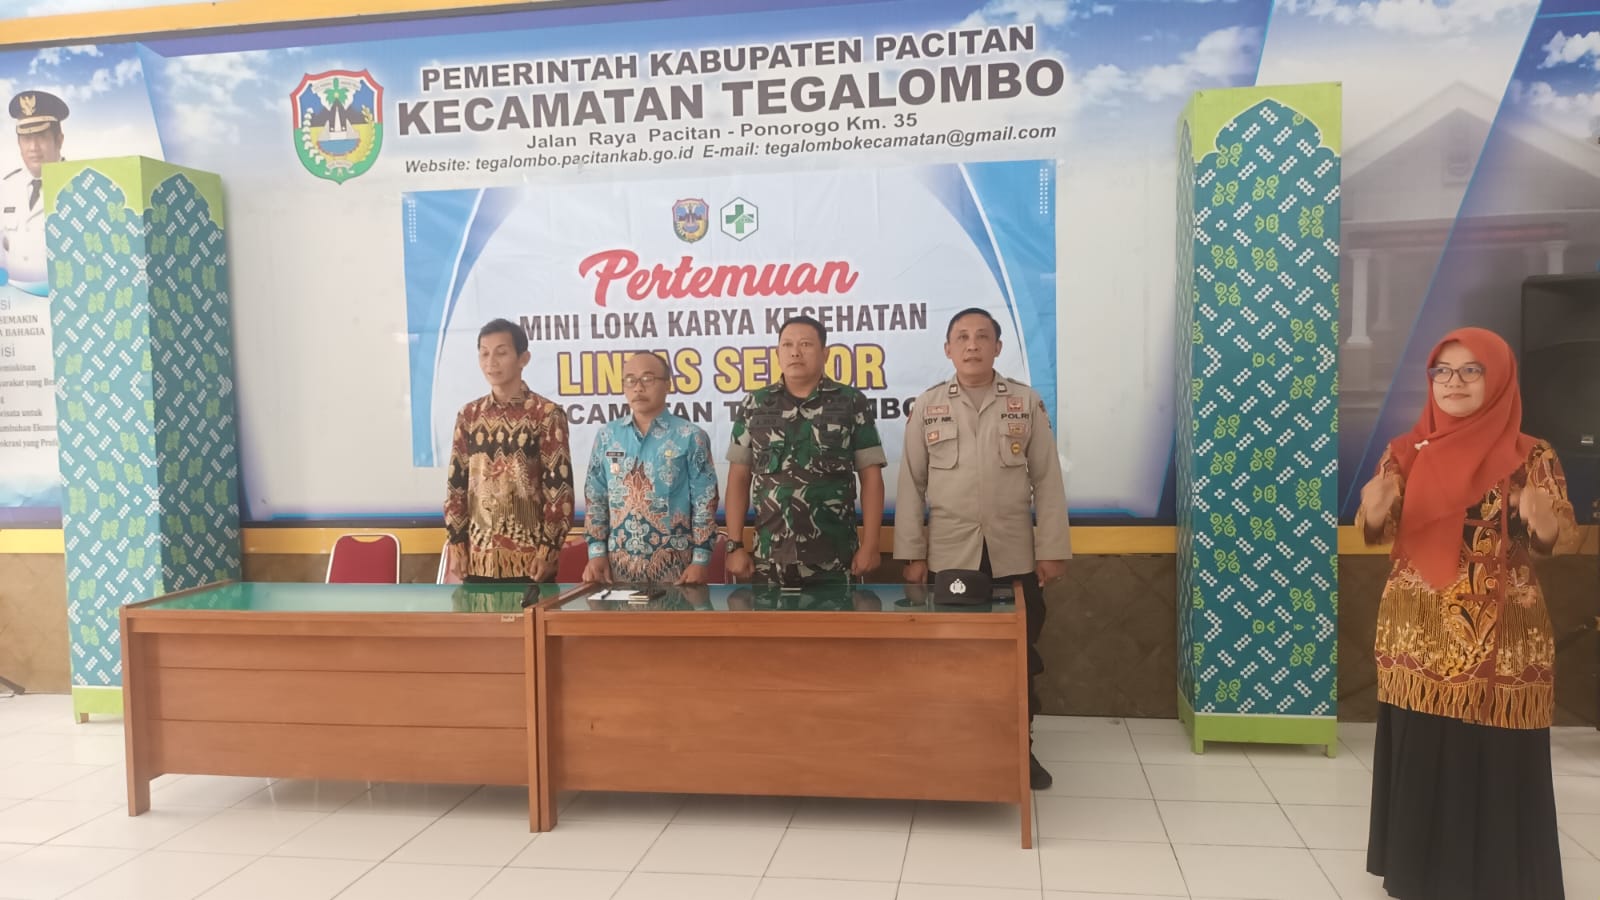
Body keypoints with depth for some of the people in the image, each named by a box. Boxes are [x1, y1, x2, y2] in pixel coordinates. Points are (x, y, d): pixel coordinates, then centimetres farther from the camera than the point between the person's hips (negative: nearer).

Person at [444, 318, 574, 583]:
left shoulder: (547, 414, -4)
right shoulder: (468, 415, 9)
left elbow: (559, 486, -7)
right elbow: (457, 484, 10)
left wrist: (549, 548, -12)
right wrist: (456, 542, 4)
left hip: (530, 556, -4)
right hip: (478, 556, 4)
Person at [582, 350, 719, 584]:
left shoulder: (691, 436, -3)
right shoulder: (607, 436, 6)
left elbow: (705, 502, -4)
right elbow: (594, 498, 9)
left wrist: (700, 560, -8)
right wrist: (596, 552, 1)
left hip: (673, 564, -2)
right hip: (619, 563, 3)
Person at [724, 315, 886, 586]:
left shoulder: (852, 403, 2)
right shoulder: (754, 405, 6)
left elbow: (871, 477, 1)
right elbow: (739, 478, 7)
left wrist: (869, 545, -6)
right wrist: (735, 545, 1)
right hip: (769, 562, 1)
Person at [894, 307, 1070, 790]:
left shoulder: (1026, 402, 4)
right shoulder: (927, 407, 4)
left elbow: (1047, 480, 3)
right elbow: (911, 485, 3)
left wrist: (1052, 548, -2)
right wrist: (912, 554, -1)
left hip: (1014, 555, 0)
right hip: (949, 555, 0)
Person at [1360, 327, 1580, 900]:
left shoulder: (1532, 457, -2)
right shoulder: (1406, 452, 4)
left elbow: (1563, 540, -7)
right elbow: (1377, 534, 1)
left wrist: (1544, 520, -30)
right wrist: (1375, 508, -22)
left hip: (1501, 637, -2)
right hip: (1417, 630, 2)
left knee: (1497, 763, 1)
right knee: (1420, 758, 7)